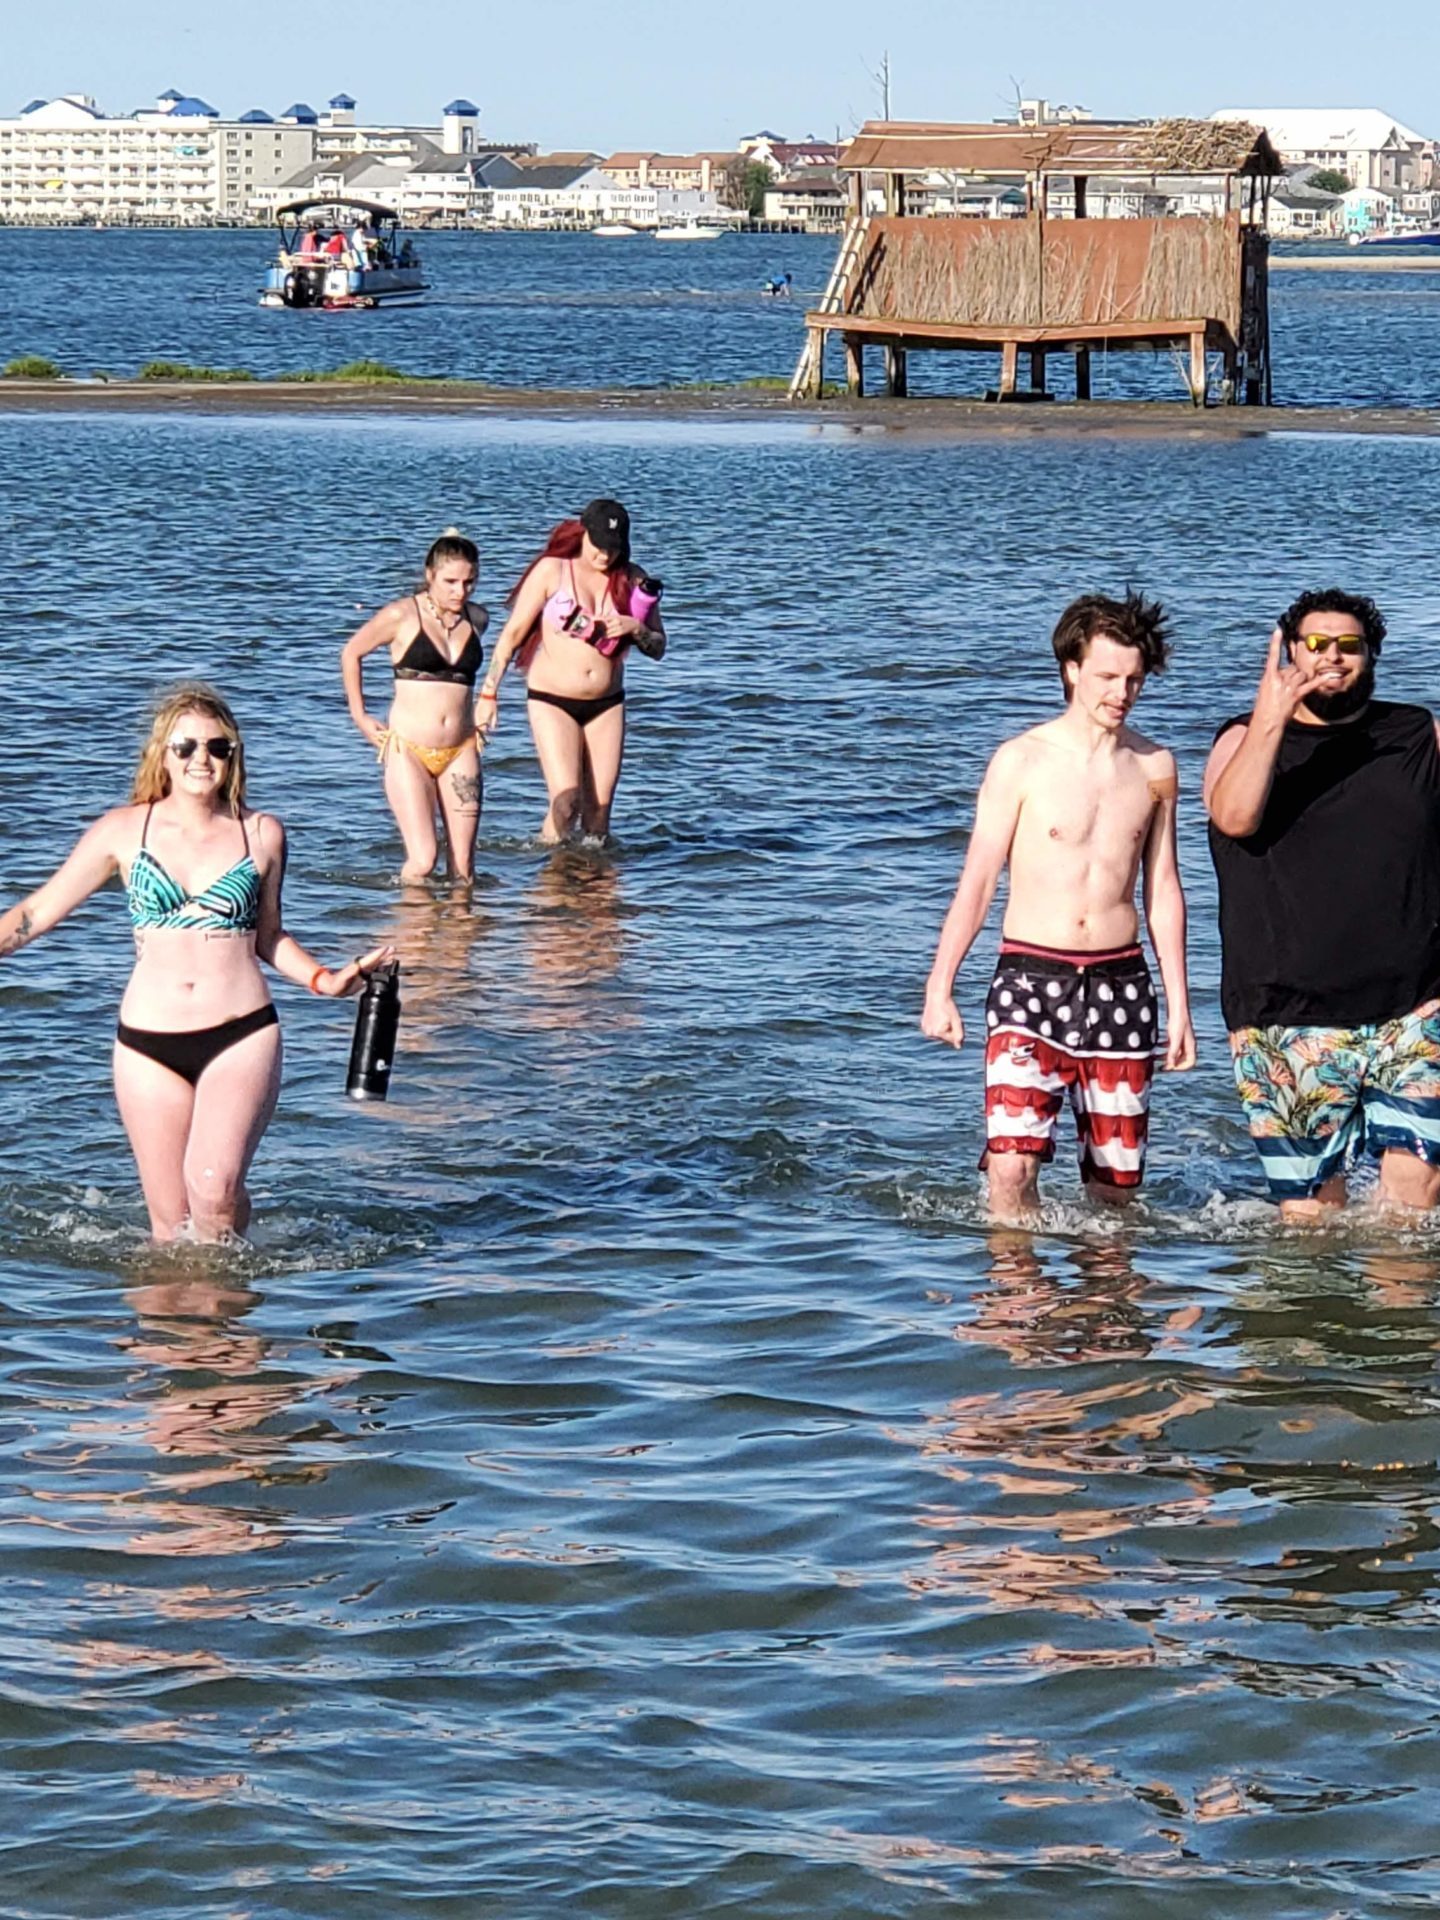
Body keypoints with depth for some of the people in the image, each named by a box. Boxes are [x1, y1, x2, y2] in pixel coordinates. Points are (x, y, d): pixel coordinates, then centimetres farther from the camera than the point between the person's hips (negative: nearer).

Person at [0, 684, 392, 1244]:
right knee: (170, 1216, 1)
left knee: (215, 1188, -20)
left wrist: (325, 981, 7)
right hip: (148, 1043, 1)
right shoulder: (124, 831, 5)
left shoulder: (261, 834, 7)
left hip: (241, 1034, -1)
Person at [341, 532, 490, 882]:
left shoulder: (477, 619, 8)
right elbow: (351, 654, 8)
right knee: (423, 859, -14)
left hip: (460, 752, 4)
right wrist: (359, 716, 6)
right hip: (409, 749, -4)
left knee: (463, 865, -2)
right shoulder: (403, 615, -5)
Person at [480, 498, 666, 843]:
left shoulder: (631, 580, 4)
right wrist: (489, 692, -10)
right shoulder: (552, 571, -6)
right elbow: (514, 632, -4)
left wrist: (636, 629, -13)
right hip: (552, 701, -3)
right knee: (566, 801, -15)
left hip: (606, 704, 4)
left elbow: (658, 648, 9)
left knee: (598, 812, 1)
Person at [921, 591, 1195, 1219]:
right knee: (1011, 1163, -18)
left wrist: (1179, 1005, 13)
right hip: (1030, 977, -3)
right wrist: (939, 988, -6)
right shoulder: (1021, 761, -3)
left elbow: (1163, 889, 14)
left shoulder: (1153, 767, 8)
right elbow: (977, 879, -1)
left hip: (1119, 980, 3)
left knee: (1115, 1179, 4)